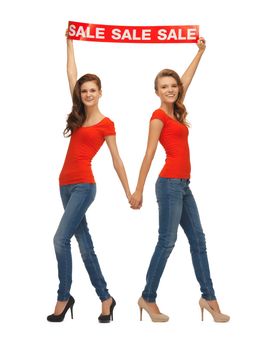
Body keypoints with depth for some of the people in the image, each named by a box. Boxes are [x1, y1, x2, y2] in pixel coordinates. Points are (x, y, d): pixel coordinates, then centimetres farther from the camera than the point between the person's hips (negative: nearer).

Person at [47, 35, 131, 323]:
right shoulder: (78, 115, 11)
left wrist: (129, 192, 0)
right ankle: (105, 298, 18)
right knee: (84, 244, 8)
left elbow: (116, 159, 0)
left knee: (61, 238, -14)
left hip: (84, 185, -6)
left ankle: (64, 297, 2)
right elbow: (71, 75, 15)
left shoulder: (106, 124, -2)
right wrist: (70, 42, 18)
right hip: (66, 184, 6)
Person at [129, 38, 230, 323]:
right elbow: (149, 155, -12)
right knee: (167, 242, -3)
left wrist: (200, 51, 35)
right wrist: (138, 191, -13)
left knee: (198, 240, 9)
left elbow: (186, 79, 26)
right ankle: (148, 298, 10)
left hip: (182, 185, 9)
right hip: (170, 184, -9)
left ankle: (208, 298, 16)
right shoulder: (158, 116, -8)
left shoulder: (175, 112, 14)